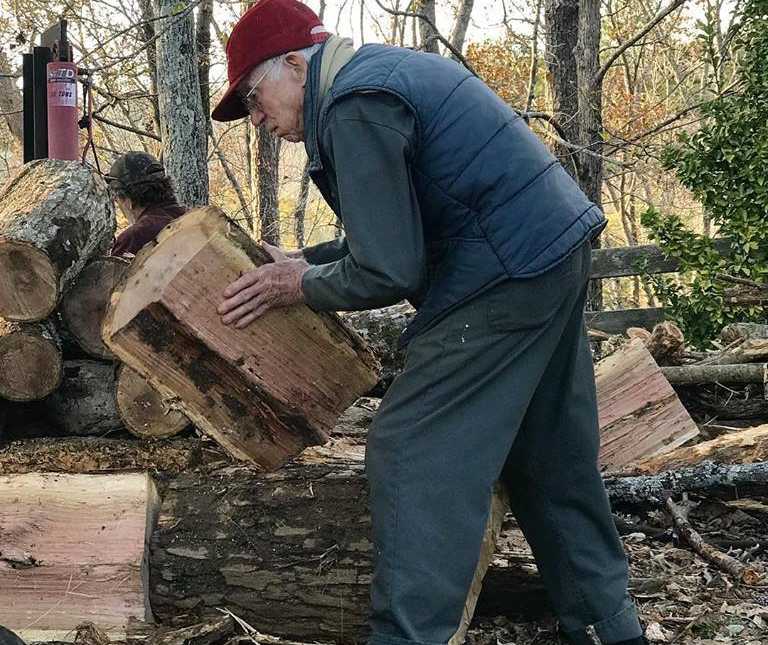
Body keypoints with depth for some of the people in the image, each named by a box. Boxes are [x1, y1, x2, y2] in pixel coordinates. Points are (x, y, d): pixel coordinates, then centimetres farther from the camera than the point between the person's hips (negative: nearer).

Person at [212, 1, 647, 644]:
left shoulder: (355, 105, -15)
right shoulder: (382, 68, 16)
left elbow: (387, 271, -18)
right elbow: (395, 232, 23)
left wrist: (298, 288, -2)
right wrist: (304, 261, 17)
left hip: (507, 274, -10)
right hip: (557, 248, 10)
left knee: (412, 452, -6)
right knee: (551, 457, 18)